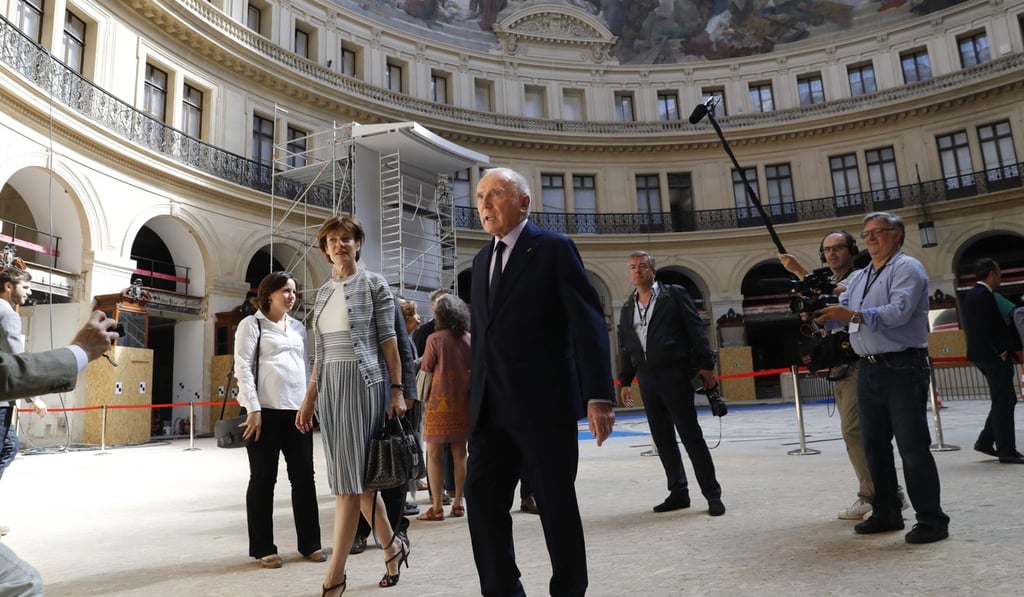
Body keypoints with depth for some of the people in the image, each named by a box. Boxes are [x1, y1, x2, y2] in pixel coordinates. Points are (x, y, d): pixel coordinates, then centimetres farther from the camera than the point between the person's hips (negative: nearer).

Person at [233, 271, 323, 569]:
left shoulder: (298, 327, 17)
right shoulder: (251, 324, 2)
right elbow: (243, 368, -6)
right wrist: (253, 409, -14)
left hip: (297, 410, 5)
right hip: (265, 411, -5)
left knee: (304, 476, 6)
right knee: (263, 479, 4)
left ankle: (309, 543, 16)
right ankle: (263, 548, 15)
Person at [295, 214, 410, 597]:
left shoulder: (373, 284, -1)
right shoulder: (323, 292, 15)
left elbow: (388, 340, -5)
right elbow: (319, 354, 16)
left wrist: (397, 390, -12)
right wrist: (309, 400, 13)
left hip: (364, 382, -6)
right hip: (329, 385, 6)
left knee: (349, 476, -7)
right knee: (355, 474, 10)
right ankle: (392, 546, 26)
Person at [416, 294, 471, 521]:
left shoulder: (435, 338, -8)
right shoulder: (469, 339, 3)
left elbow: (425, 370, -3)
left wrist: (424, 397, 12)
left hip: (440, 402, -4)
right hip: (463, 402, 4)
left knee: (434, 455, 3)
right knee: (460, 454, 10)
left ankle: (437, 507, 4)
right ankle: (458, 503, 16)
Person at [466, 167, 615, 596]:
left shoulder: (553, 249, -4)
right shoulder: (481, 260, 16)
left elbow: (588, 323, -11)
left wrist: (599, 396, -18)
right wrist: (476, 394, 15)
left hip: (543, 403, -6)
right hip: (491, 408, 6)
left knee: (557, 505, 5)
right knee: (481, 496, 4)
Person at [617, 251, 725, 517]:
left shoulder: (675, 294, 1)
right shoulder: (627, 308, 14)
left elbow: (695, 330, -4)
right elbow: (625, 347, 16)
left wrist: (706, 365, -10)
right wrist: (625, 381, 13)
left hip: (675, 374, -5)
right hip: (647, 379, 5)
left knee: (691, 436, -3)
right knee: (663, 439, 9)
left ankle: (712, 494, 7)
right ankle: (678, 493, 19)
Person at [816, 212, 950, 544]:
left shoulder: (907, 268, -5)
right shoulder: (857, 278, 19)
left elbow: (899, 311, -21)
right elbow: (839, 313, 15)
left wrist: (853, 315, -28)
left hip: (902, 368, -7)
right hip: (868, 370, 8)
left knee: (913, 447, -4)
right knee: (875, 445, 11)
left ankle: (931, 520, 6)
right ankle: (886, 513, 22)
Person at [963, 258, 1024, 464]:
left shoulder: (973, 294, 16)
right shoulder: (984, 295, -16)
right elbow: (986, 328, -23)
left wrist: (1002, 350, 15)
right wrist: (1002, 351, -16)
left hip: (983, 354, 10)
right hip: (992, 356, -10)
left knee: (1005, 400, 16)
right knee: (1003, 403, -3)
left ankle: (985, 441, 17)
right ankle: (1006, 451, 2)